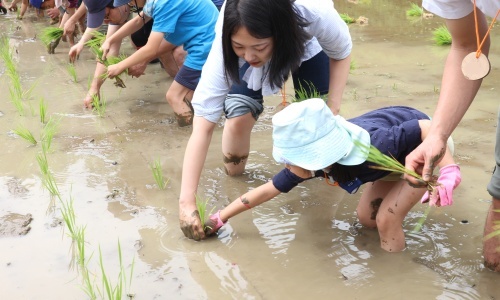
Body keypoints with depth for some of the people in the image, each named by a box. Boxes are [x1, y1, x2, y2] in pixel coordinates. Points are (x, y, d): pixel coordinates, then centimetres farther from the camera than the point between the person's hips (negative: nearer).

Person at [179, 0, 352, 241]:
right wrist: (187, 201, -45)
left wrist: (333, 110, -25)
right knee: (238, 117, -17)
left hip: (307, 44, 1)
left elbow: (341, 52, -18)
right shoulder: (226, 46, -42)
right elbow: (203, 124, -41)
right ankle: (234, 172, 9)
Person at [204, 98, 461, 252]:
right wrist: (219, 219, -7)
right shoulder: (316, 162, -24)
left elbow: (427, 128, -34)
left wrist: (449, 171, -44)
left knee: (387, 221, -15)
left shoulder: (374, 149, -44)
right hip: (396, 152, 6)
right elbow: (265, 191, -14)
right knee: (367, 218, 14)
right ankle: (415, 191, 34)